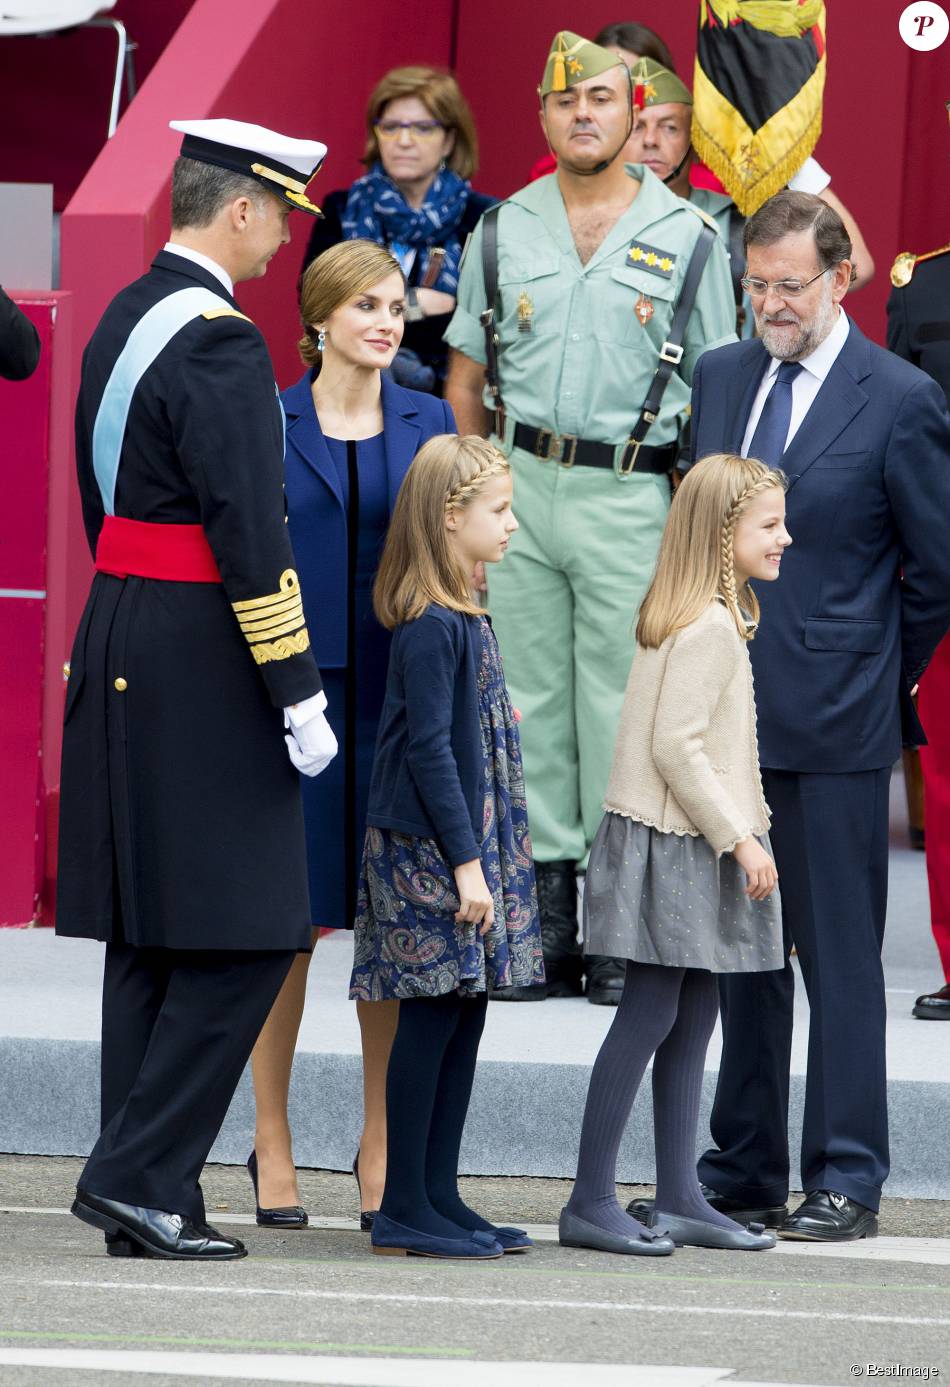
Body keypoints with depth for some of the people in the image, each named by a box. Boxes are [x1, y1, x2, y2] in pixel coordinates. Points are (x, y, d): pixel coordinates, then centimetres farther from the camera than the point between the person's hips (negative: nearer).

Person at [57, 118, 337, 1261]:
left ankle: (146, 1203, 12)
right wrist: (298, 692, -18)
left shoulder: (122, 321, 14)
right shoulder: (217, 340, -16)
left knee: (147, 942, 10)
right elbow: (249, 531, -20)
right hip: (202, 664, -10)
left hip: (122, 648, 10)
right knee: (241, 940, -5)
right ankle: (140, 1174, -8)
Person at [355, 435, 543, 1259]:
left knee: (464, 1016, 10)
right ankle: (405, 1212, -1)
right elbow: (429, 750, -18)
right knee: (431, 1020, -6)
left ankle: (440, 1199, 15)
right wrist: (465, 862, -19)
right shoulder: (430, 627, -16)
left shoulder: (465, 617, 13)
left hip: (472, 844, 9)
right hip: (430, 850, -9)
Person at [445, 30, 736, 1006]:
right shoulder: (504, 230, 10)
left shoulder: (686, 237, 4)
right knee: (527, 697, 3)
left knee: (620, 706, -3)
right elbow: (464, 379, 15)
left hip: (631, 495, -3)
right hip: (518, 485, 3)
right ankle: (546, 918, 9)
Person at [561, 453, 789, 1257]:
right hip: (672, 846, -10)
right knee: (651, 1012, -8)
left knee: (693, 1016, 11)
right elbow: (674, 746, -22)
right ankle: (591, 1202, -5)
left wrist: (740, 834, 19)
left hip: (694, 848, 10)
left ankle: (680, 1200, 15)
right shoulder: (708, 628, -17)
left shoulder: (718, 618, 15)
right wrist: (737, 837, -19)